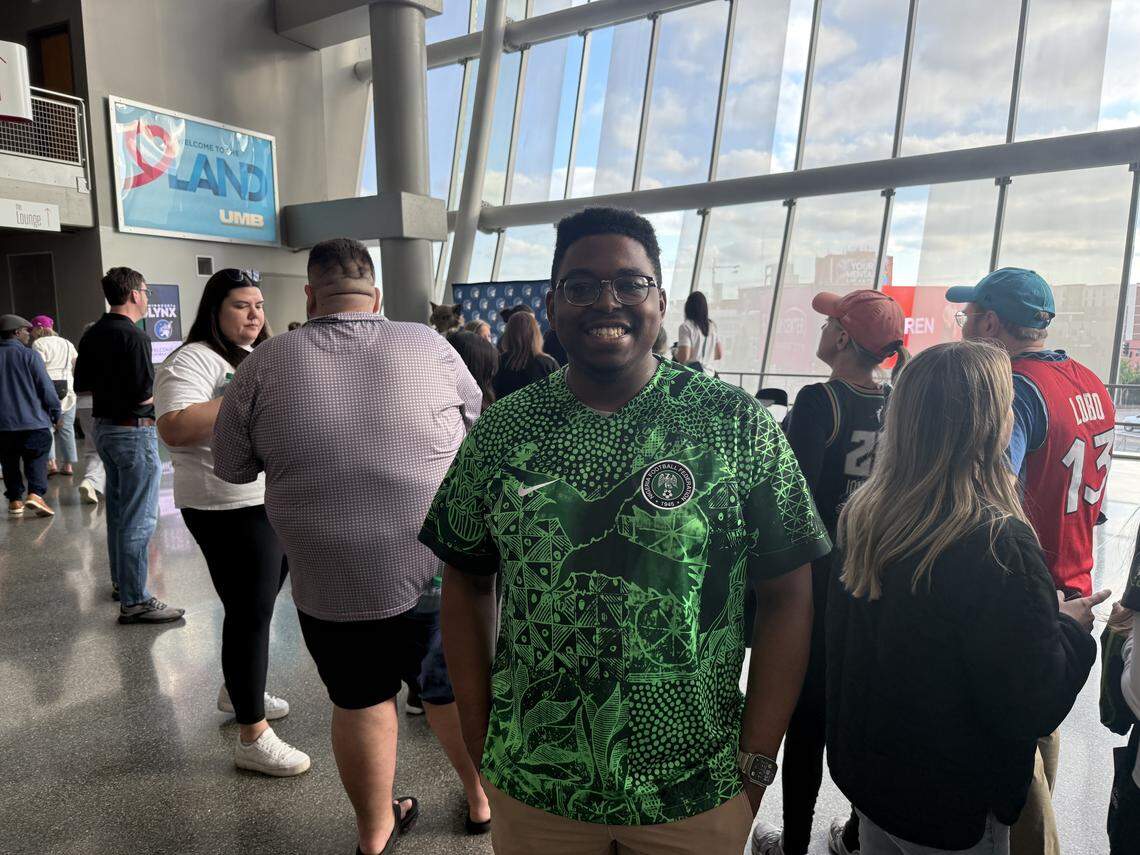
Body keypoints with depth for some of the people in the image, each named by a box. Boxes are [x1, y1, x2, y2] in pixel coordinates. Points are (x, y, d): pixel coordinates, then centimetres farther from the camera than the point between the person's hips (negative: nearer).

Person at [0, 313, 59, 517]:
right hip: (33, 421, -4)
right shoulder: (29, 355, -8)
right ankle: (35, 494, -12)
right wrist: (56, 413, 2)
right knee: (37, 460, 4)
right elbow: (46, 388, -9)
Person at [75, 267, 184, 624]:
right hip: (133, 431, -10)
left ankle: (121, 580, 35)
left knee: (118, 510, 21)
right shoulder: (134, 336, -19)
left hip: (104, 427, 10)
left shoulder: (92, 334, 8)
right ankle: (134, 601, 0)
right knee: (139, 520, -4)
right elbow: (144, 395, -22)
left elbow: (81, 384, 14)